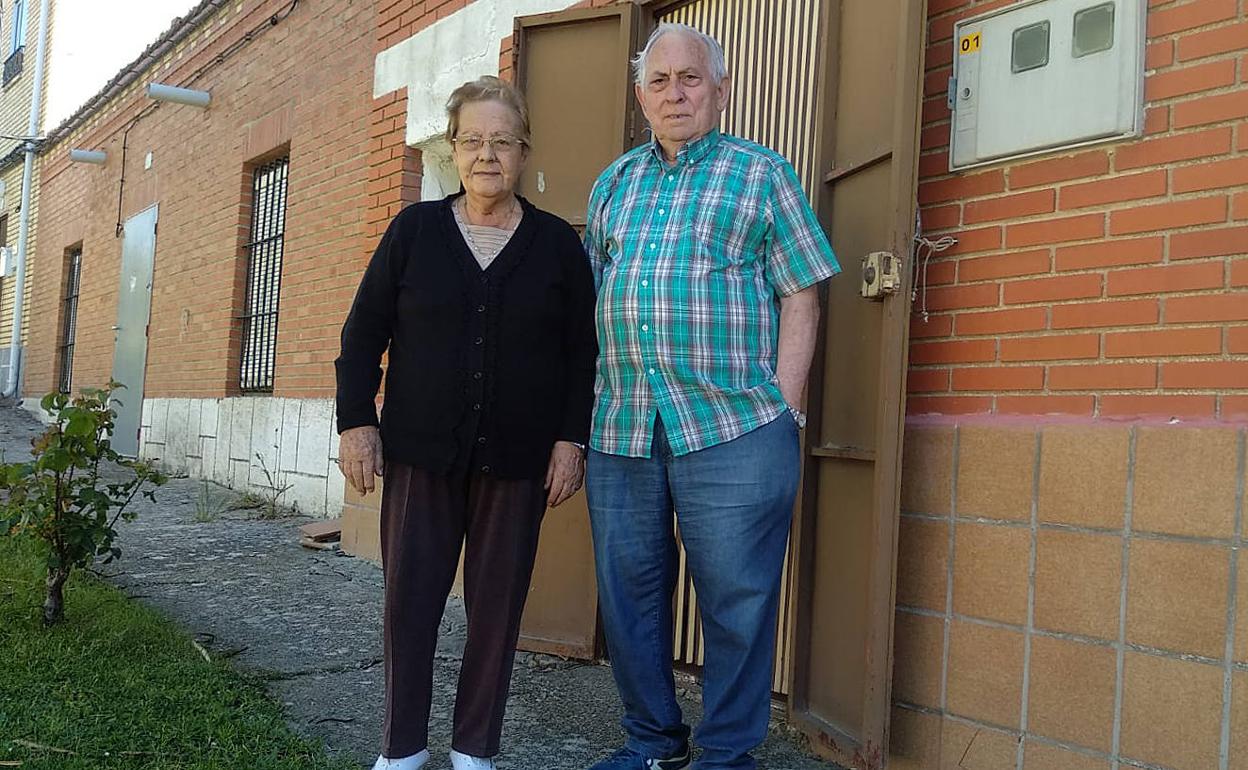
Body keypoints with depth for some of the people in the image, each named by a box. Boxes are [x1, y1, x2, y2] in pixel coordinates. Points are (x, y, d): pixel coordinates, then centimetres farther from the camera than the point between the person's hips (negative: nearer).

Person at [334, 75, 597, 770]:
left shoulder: (558, 243, 5)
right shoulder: (414, 230, 6)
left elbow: (583, 352, 5)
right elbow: (363, 334, 7)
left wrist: (572, 438, -2)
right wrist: (356, 420, -1)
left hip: (516, 459, 0)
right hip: (421, 452, 1)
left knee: (498, 605, 5)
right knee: (410, 597, 4)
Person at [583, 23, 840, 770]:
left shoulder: (763, 173, 5)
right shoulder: (615, 182, 17)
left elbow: (800, 296, 0)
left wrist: (783, 408, -8)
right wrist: (600, 394, 9)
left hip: (732, 429, -4)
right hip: (622, 429, 5)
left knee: (736, 599, 2)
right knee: (629, 591, 11)